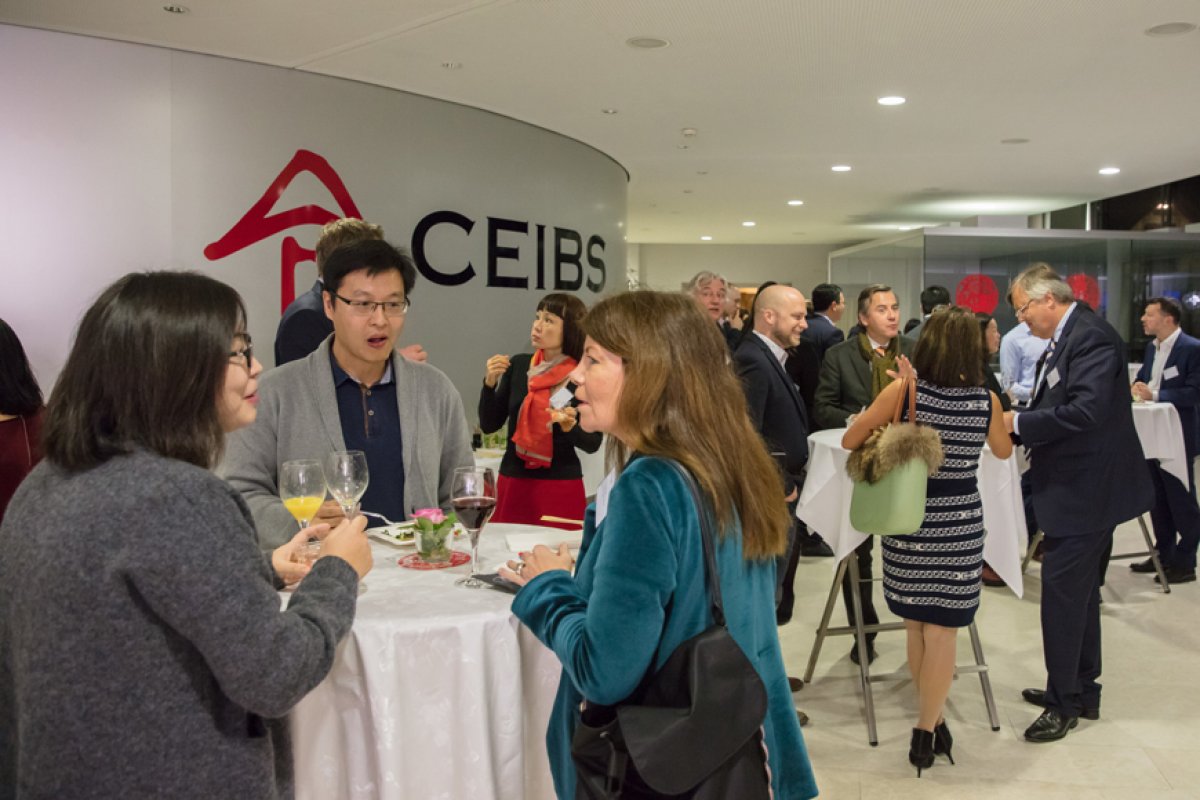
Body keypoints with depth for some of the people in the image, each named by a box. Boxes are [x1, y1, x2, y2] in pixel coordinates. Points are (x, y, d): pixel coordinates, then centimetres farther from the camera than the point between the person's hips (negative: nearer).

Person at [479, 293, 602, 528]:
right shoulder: (518, 365, 3)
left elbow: (593, 443, -3)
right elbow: (489, 425, 5)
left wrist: (571, 427, -22)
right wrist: (490, 383, -8)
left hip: (561, 489, -3)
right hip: (512, 483, 3)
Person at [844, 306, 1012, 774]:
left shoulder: (903, 390, -10)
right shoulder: (986, 399, -4)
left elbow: (850, 442, -4)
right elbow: (1003, 452, 15)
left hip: (909, 520, 0)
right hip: (960, 524, 0)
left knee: (916, 625, 17)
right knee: (942, 630, 8)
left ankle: (934, 718, 28)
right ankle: (926, 730, 16)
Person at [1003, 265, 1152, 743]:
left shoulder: (1091, 338, -19)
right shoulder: (1065, 339, 12)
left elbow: (1085, 412, -30)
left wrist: (1018, 422, -21)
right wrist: (1015, 423, -3)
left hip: (1087, 489, -10)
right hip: (1078, 488, 10)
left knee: (1062, 592, -4)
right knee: (1080, 592, 18)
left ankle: (1065, 702, 8)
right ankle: (1082, 691, 31)